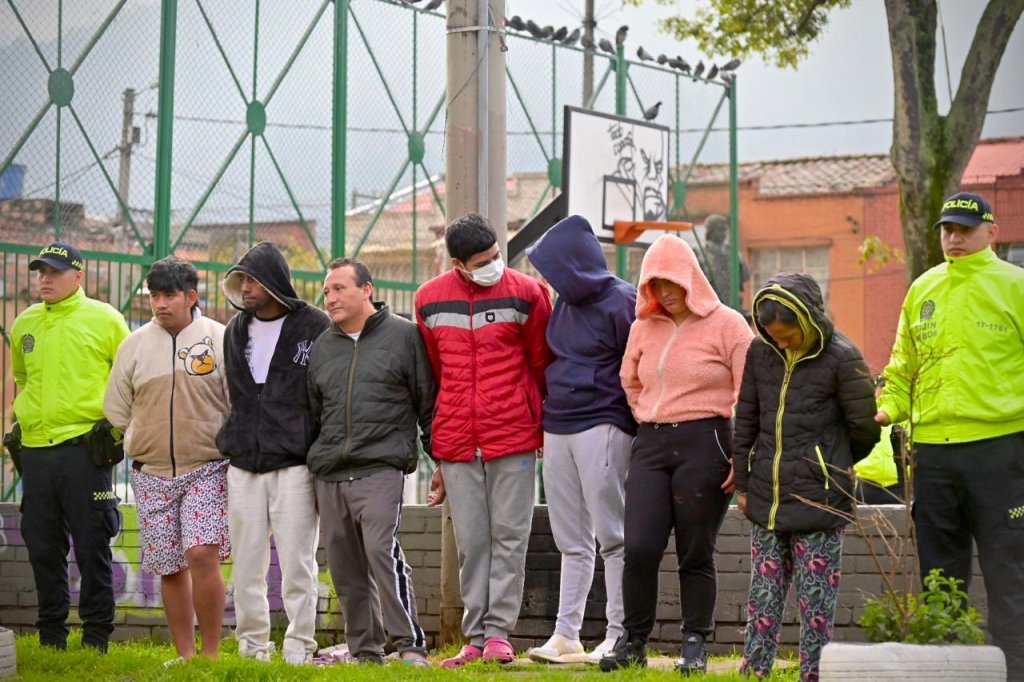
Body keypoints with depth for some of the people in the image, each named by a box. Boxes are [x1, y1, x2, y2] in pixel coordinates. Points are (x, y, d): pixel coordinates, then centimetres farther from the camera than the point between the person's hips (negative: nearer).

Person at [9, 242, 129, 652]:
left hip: (83, 447, -5)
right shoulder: (24, 324, 13)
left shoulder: (103, 319, -1)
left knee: (91, 548, -2)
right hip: (34, 450, 5)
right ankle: (51, 635, 16)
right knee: (43, 548, 8)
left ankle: (97, 636, 4)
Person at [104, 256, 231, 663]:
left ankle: (211, 652, -8)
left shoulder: (220, 340, -2)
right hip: (151, 475, 4)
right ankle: (184, 655, 15)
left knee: (202, 554, -18)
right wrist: (147, 443, 12)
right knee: (170, 568, 6)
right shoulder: (134, 345, 7)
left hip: (207, 470, -3)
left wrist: (226, 448, -1)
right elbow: (116, 411, 16)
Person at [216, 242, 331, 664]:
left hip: (295, 466, -5)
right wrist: (229, 445, 16)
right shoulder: (235, 331, 14)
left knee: (297, 565, -3)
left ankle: (299, 649, 2)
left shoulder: (314, 326, -3)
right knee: (247, 566, 6)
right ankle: (251, 648, 13)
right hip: (243, 467, 5)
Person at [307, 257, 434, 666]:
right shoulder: (322, 348, 18)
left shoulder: (403, 336, 3)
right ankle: (365, 651, 14)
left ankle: (410, 645, -16)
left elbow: (429, 404, 4)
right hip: (329, 475, 6)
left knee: (381, 549, -20)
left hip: (381, 468, -6)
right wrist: (311, 467, 21)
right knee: (345, 567, 5)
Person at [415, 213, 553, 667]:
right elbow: (435, 375, 13)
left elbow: (542, 365, 6)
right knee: (471, 543, 5)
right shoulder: (430, 300, 5)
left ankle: (498, 632, 3)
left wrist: (545, 427, 9)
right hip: (456, 443, 3)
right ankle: (476, 637, 9)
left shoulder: (524, 294, -3)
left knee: (509, 536, 0)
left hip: (513, 439, -2)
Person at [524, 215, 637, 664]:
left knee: (612, 536, -4)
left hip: (602, 428, -8)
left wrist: (638, 432, -11)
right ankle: (566, 635, 10)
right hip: (557, 428, 8)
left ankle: (619, 636, -2)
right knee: (571, 541, 8)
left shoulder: (620, 301, -10)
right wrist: (545, 416, 14)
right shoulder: (566, 302, 14)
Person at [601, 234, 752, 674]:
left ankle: (695, 646, 10)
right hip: (650, 444, 4)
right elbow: (629, 382, 26)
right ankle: (633, 642, 5)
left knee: (696, 554, 1)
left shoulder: (727, 325, -3)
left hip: (704, 443, -4)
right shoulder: (644, 327, 12)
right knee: (639, 548, -5)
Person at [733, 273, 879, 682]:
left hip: (819, 498, -4)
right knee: (763, 589, 7)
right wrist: (743, 482, 14)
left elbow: (863, 426, 0)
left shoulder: (840, 358, -9)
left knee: (816, 595, 0)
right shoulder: (760, 353, 5)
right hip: (767, 496, 4)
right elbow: (746, 420, 14)